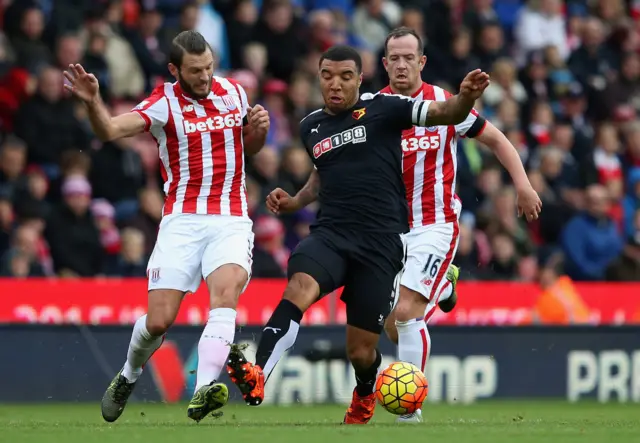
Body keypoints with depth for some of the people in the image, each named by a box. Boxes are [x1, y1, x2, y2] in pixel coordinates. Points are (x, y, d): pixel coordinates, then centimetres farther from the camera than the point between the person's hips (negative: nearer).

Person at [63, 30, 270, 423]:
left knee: (226, 290, -27)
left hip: (231, 221, 2)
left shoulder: (233, 91, 8)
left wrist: (259, 129, 2)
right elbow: (110, 130, -21)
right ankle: (128, 376, 25)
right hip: (182, 222, -2)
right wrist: (92, 102, -40)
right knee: (159, 320, -7)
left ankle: (204, 391, -39)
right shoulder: (164, 104, -5)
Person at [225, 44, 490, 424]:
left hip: (381, 242, -3)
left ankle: (365, 397, 39)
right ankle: (257, 378, -48)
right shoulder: (311, 127, 14)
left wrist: (466, 98, -34)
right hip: (331, 234, 3)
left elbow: (443, 113, -13)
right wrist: (295, 202, 18)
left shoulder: (382, 108, -2)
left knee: (361, 351, 2)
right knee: (299, 287, -32)